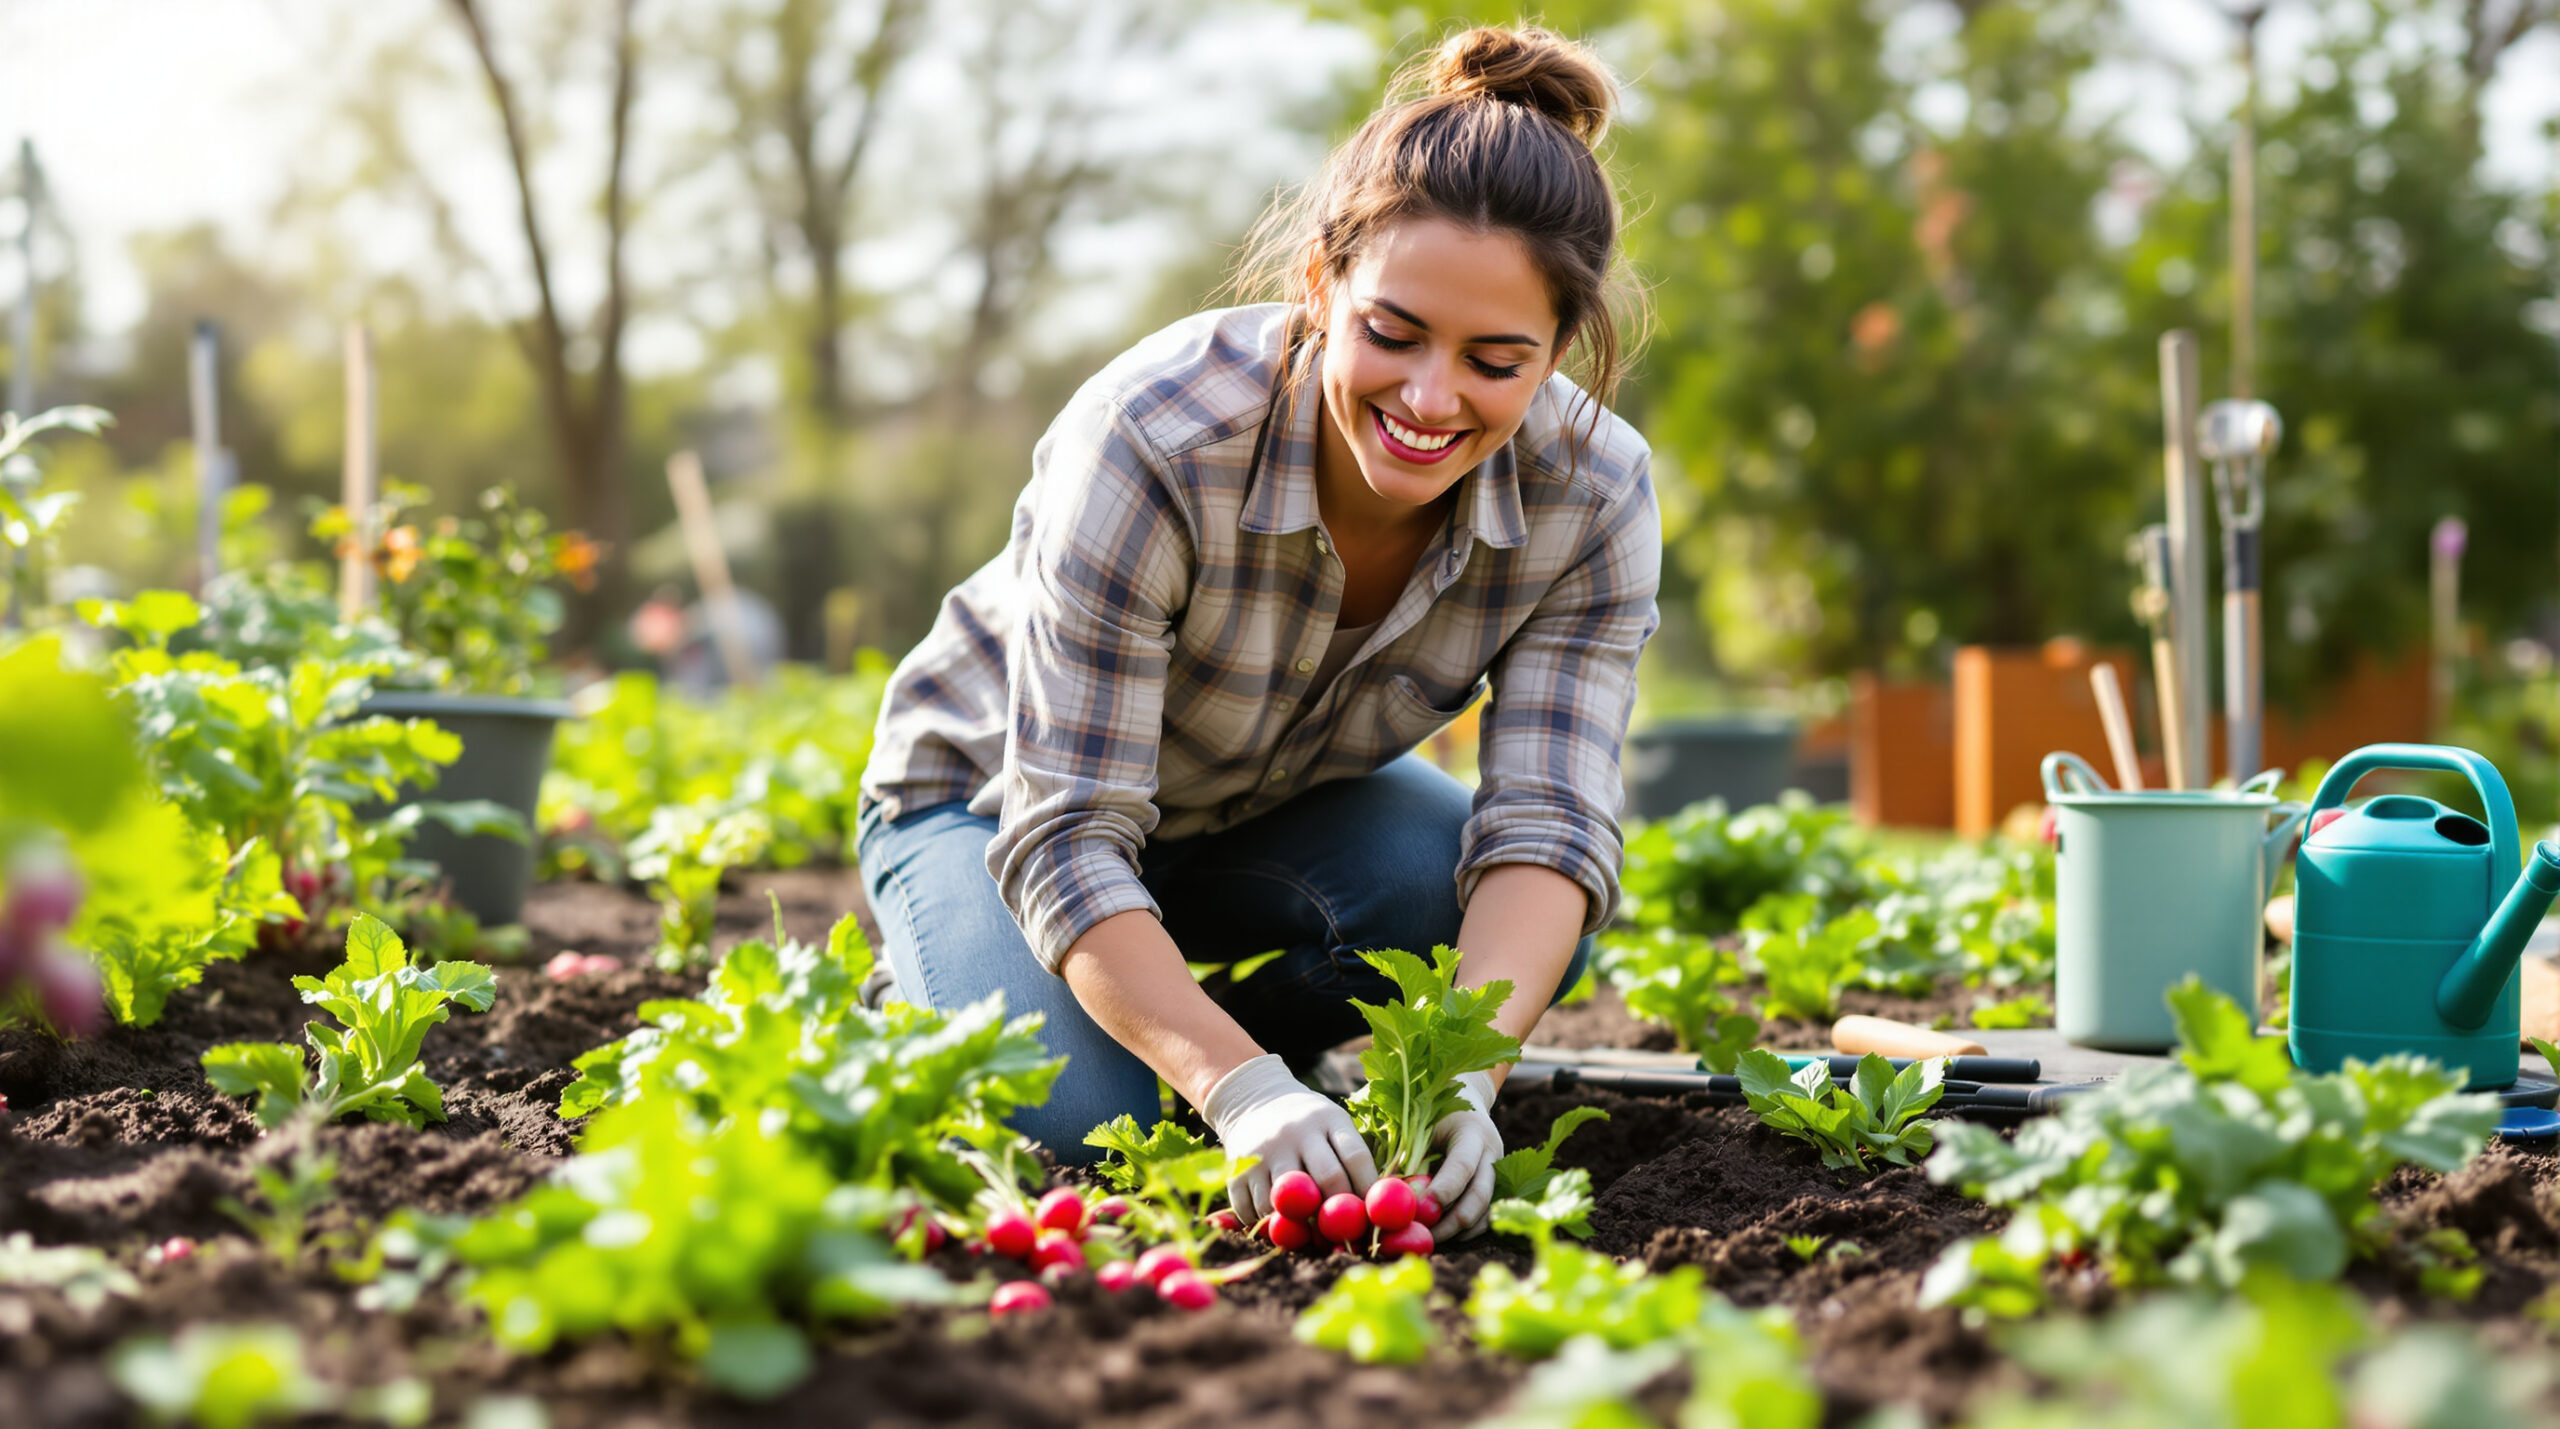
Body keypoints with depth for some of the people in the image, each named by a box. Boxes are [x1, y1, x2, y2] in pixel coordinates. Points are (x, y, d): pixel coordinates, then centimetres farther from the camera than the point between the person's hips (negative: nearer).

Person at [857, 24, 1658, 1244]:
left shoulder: (1594, 498, -24)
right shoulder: (1150, 443, -37)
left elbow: (1546, 826, -29)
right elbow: (1066, 841, -38)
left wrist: (1461, 1076, -48)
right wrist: (1244, 1093, -52)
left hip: (1278, 812, 4)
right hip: (994, 792, -3)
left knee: (1507, 915, -27)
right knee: (1079, 1124, -30)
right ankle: (911, 1010, 6)